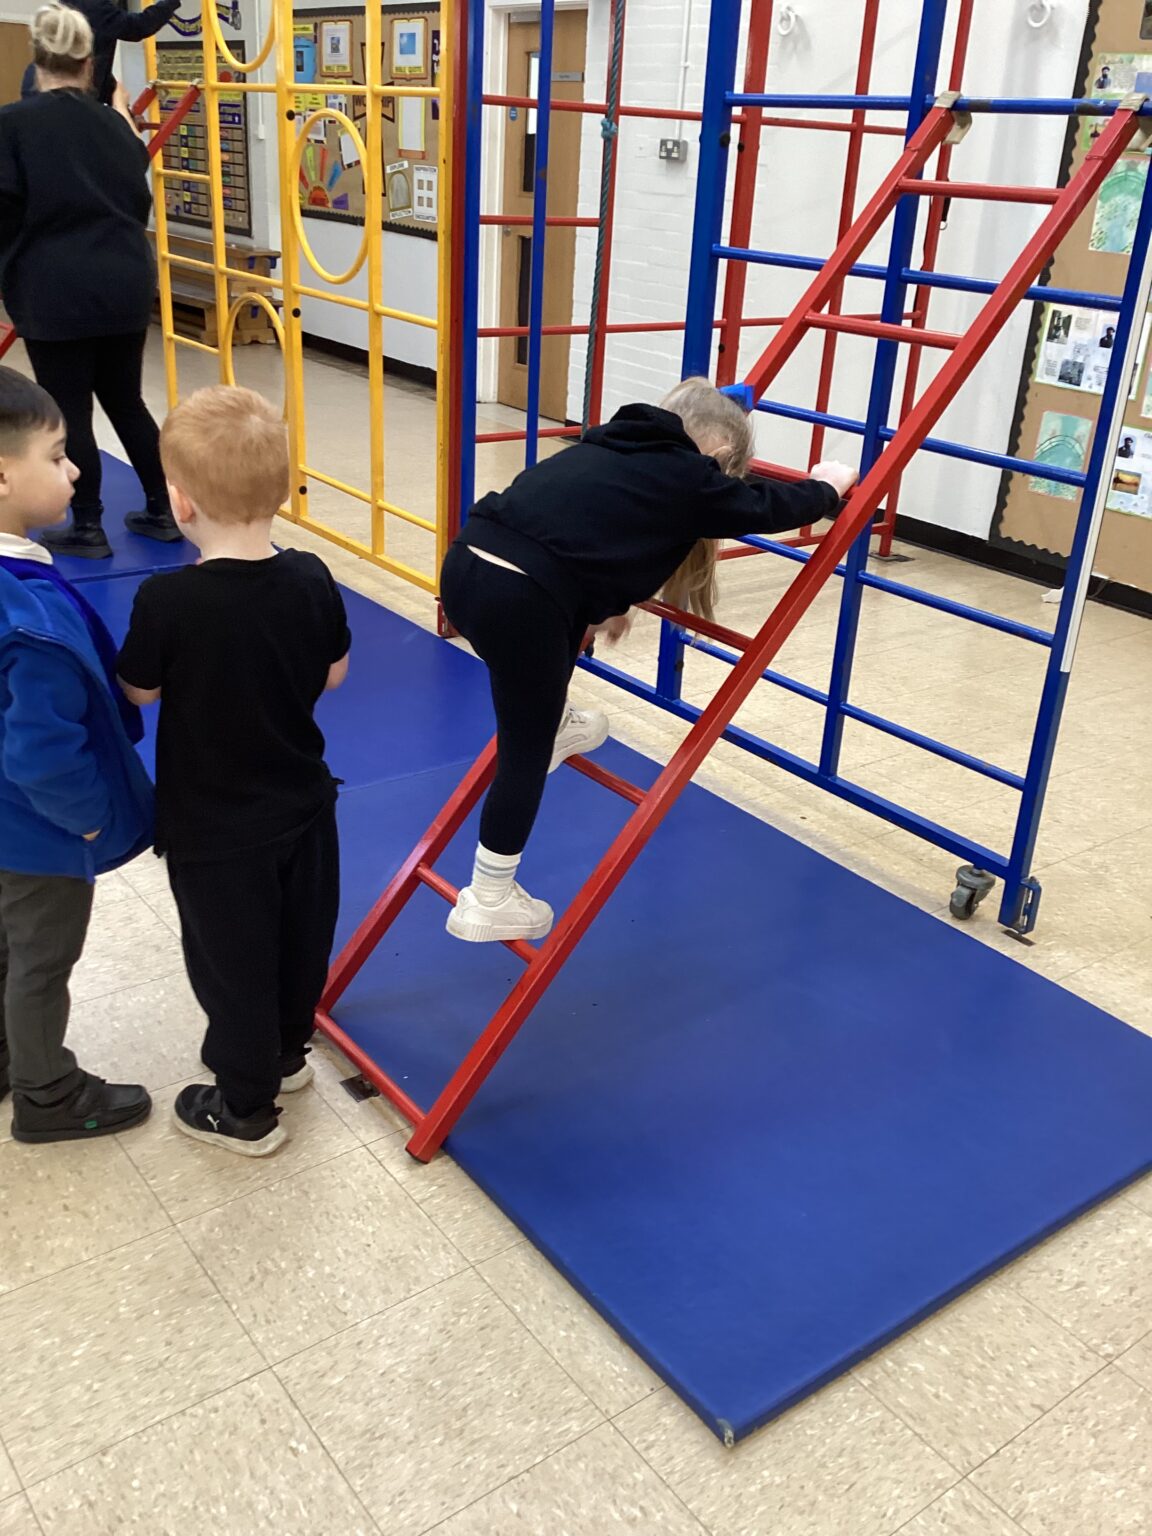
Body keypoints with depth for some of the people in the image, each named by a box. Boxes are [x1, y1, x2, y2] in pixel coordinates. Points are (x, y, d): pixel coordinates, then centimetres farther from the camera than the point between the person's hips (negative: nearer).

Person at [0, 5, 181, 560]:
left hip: (56, 290, -5)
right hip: (125, 283, 5)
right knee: (125, 400, 16)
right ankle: (161, 512, 20)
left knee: (70, 411, 4)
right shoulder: (112, 122, 8)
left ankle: (88, 529, 10)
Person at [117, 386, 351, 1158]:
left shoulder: (167, 601, -25)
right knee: (301, 940, 23)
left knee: (231, 964, 13)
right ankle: (288, 1052, 48)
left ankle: (245, 1110, 30)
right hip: (303, 805, 5)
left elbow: (138, 691, -8)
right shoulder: (311, 580, -12)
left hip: (212, 827, -5)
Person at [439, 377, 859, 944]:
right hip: (517, 598, -7)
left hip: (466, 565, 8)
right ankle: (488, 902, 21)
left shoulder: (612, 447, 25)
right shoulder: (686, 474, 4)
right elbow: (766, 508, 14)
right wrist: (827, 487, 34)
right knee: (525, 758, 8)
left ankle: (555, 728, 53)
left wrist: (609, 603, 54)